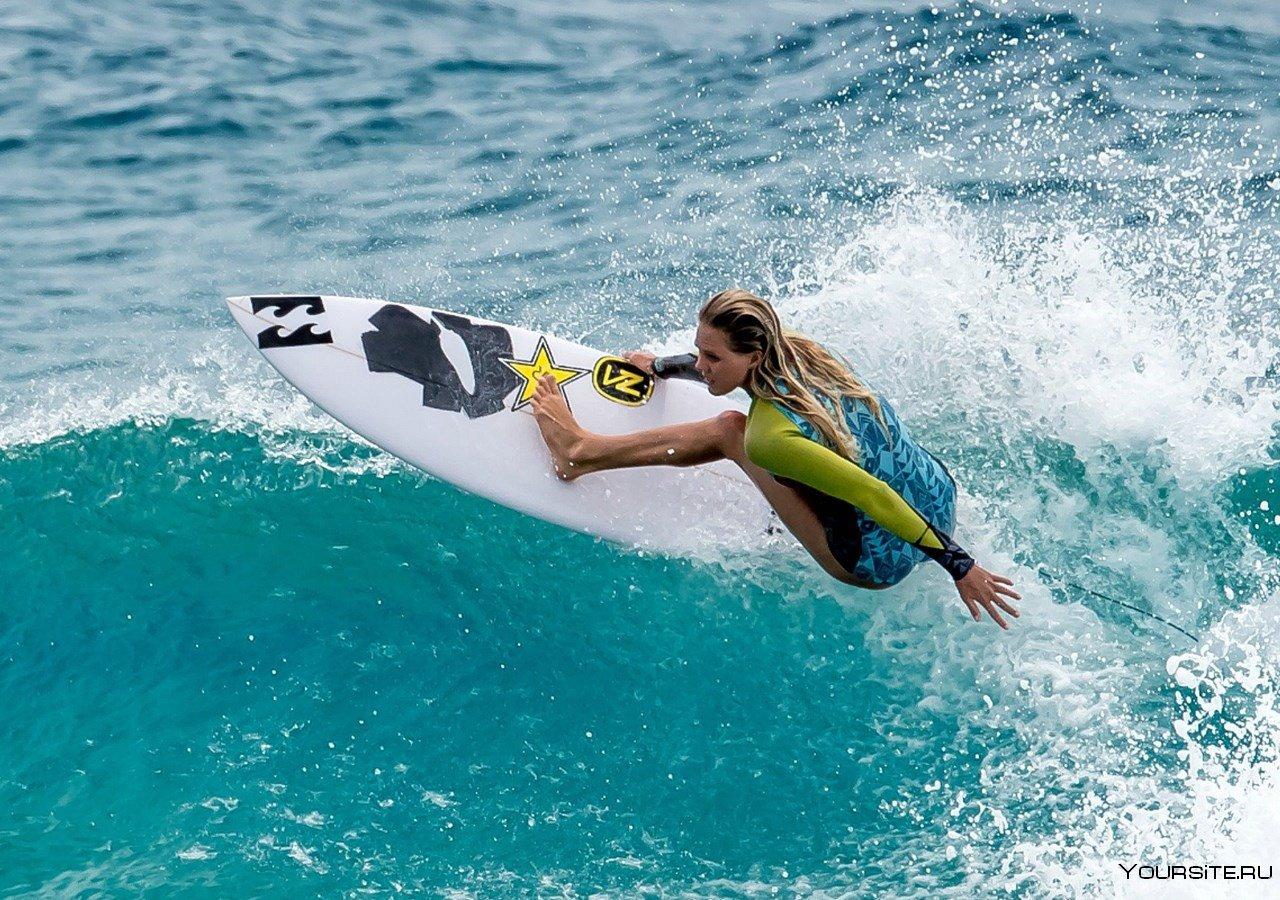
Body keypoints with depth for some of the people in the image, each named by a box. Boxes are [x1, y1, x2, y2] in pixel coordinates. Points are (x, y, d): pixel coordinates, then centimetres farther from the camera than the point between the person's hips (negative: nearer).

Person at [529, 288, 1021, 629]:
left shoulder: (770, 439, -28)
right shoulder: (799, 349, -6)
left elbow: (874, 497, -28)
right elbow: (721, 365, 18)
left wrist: (961, 567, -22)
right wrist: (661, 366, 30)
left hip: (880, 561, -7)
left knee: (729, 430, -1)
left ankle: (580, 452, 15)